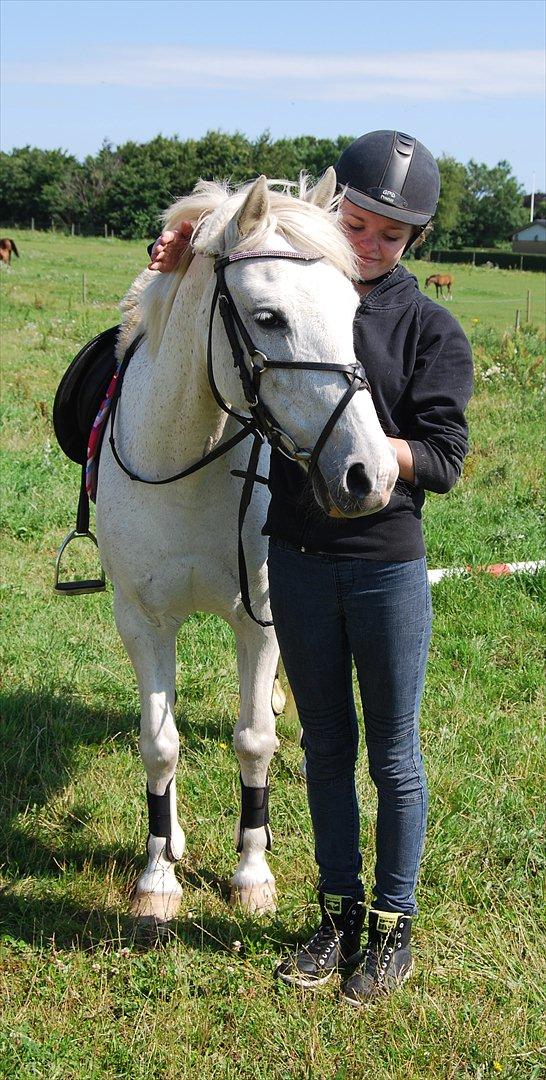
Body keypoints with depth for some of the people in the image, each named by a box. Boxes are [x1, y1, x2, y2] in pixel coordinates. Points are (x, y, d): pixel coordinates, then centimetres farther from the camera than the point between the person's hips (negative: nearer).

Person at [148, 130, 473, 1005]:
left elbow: (442, 461, -11)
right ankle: (340, 912, 28)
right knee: (326, 747, 14)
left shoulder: (432, 330, -5)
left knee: (394, 756, 8)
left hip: (388, 565, -3)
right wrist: (178, 272, -1)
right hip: (297, 559, 3)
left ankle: (392, 926, 23)